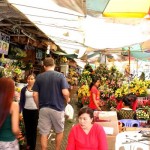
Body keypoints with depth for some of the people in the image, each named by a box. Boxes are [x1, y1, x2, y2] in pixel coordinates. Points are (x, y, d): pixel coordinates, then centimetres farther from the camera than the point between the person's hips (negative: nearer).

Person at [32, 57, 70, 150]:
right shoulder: (60, 76, -7)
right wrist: (67, 100, 5)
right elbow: (65, 93, -16)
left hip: (44, 108, 2)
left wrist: (39, 106, 13)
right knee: (59, 131, 18)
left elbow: (35, 94, -1)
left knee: (44, 133, 8)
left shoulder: (39, 77, 1)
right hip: (57, 108, -1)